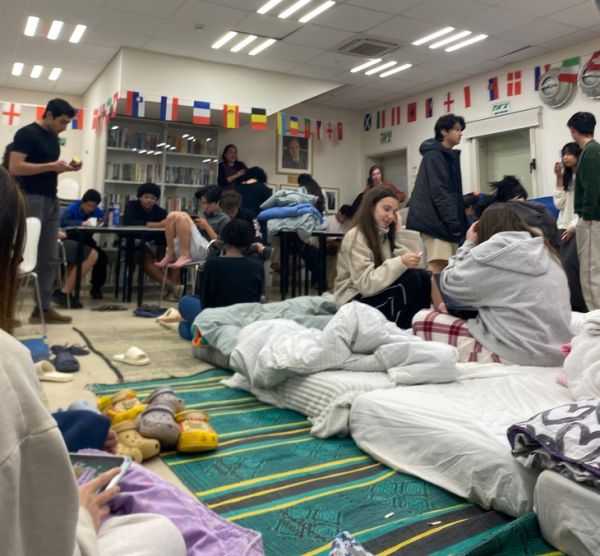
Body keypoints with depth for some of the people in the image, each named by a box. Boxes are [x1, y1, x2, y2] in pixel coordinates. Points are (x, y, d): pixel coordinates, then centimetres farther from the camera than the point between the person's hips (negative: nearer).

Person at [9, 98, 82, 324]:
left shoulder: (53, 138, 17)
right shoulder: (26, 134, -8)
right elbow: (15, 168, -17)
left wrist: (65, 168, 6)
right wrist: (51, 165, -19)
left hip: (51, 200, 8)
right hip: (31, 199, -8)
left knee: (49, 258, 6)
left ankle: (43, 308, 11)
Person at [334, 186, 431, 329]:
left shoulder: (385, 234, 8)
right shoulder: (354, 237, -16)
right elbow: (366, 284, -26)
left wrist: (397, 233, -7)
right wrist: (400, 263, -34)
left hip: (377, 293, 8)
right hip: (355, 302, -7)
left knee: (423, 276, -9)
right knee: (411, 278, -22)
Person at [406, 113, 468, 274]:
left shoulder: (449, 156, 20)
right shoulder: (434, 155, -9)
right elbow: (439, 192, -18)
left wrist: (458, 222, 14)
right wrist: (453, 222, -20)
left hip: (446, 221, 10)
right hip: (436, 220, -10)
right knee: (437, 266, -16)